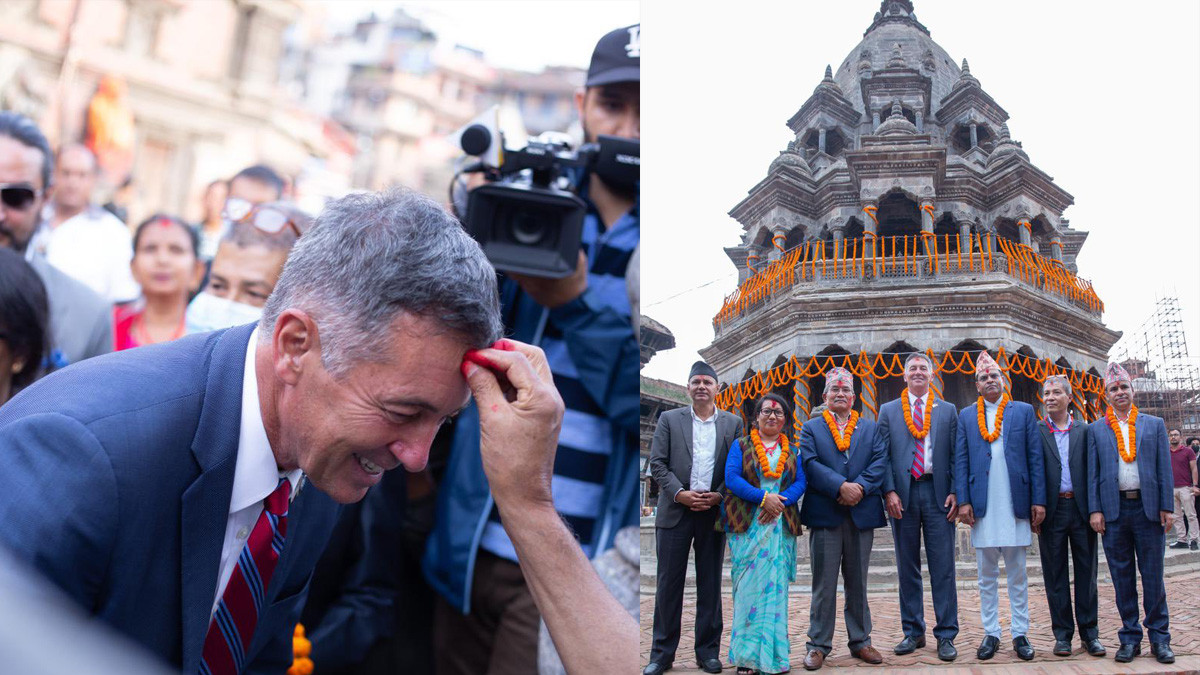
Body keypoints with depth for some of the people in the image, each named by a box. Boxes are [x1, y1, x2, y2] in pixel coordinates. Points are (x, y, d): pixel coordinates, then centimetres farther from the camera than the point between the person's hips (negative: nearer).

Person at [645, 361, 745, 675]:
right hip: (675, 511, -1)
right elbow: (657, 463, 0)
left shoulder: (733, 423, 8)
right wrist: (680, 494, -12)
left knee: (710, 585, 7)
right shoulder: (669, 419, 6)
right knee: (668, 584, 2)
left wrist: (718, 496, -10)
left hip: (714, 512, 1)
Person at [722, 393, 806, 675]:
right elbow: (731, 478, -4)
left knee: (775, 587, 0)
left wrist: (781, 502, -14)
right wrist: (763, 498, -15)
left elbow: (801, 482, 5)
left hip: (781, 525, 3)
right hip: (747, 525, -2)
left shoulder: (791, 451, 16)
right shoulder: (740, 446, 8)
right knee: (749, 586, -6)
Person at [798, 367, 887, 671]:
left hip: (862, 514, 2)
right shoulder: (811, 428, 8)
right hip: (825, 514, -2)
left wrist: (860, 487, -15)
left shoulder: (870, 427, 14)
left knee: (858, 582, 10)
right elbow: (809, 463, -6)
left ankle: (860, 641, 19)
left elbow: (880, 461, 1)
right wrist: (841, 486, -17)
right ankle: (818, 645, 7)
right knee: (824, 584, 1)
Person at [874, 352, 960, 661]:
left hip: (937, 492, -1)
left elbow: (955, 455, 6)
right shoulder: (888, 411, 10)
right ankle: (913, 632, 16)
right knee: (907, 568, 7)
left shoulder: (947, 410, 10)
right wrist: (889, 491, -7)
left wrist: (954, 493, -5)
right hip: (903, 494, 1)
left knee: (943, 568, -1)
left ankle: (946, 635, 4)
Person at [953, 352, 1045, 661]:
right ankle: (991, 633, 12)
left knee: (1017, 574, 5)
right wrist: (963, 501, -5)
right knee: (986, 576, 6)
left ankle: (1020, 633, 11)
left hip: (1016, 505, -1)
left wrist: (1038, 500, -4)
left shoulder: (1024, 411, 7)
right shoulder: (966, 416, 10)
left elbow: (1035, 458, 3)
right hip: (982, 507, 1)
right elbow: (961, 461, 5)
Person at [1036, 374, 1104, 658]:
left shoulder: (1085, 431, 7)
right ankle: (1062, 633, 11)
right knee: (1055, 574, 4)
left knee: (1086, 571, 5)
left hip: (1081, 508, 1)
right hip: (1052, 510, -1)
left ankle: (1089, 632, 14)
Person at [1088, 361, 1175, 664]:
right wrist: (1095, 510, -4)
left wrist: (1167, 507, -2)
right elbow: (1092, 473, 4)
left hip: (1148, 508, 0)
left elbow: (1164, 468, 5)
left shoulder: (1154, 424, 9)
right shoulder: (1095, 430, 8)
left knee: (1153, 576, 3)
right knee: (1122, 578, 5)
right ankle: (1130, 638, 12)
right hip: (1114, 510, 0)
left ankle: (1159, 638, 12)